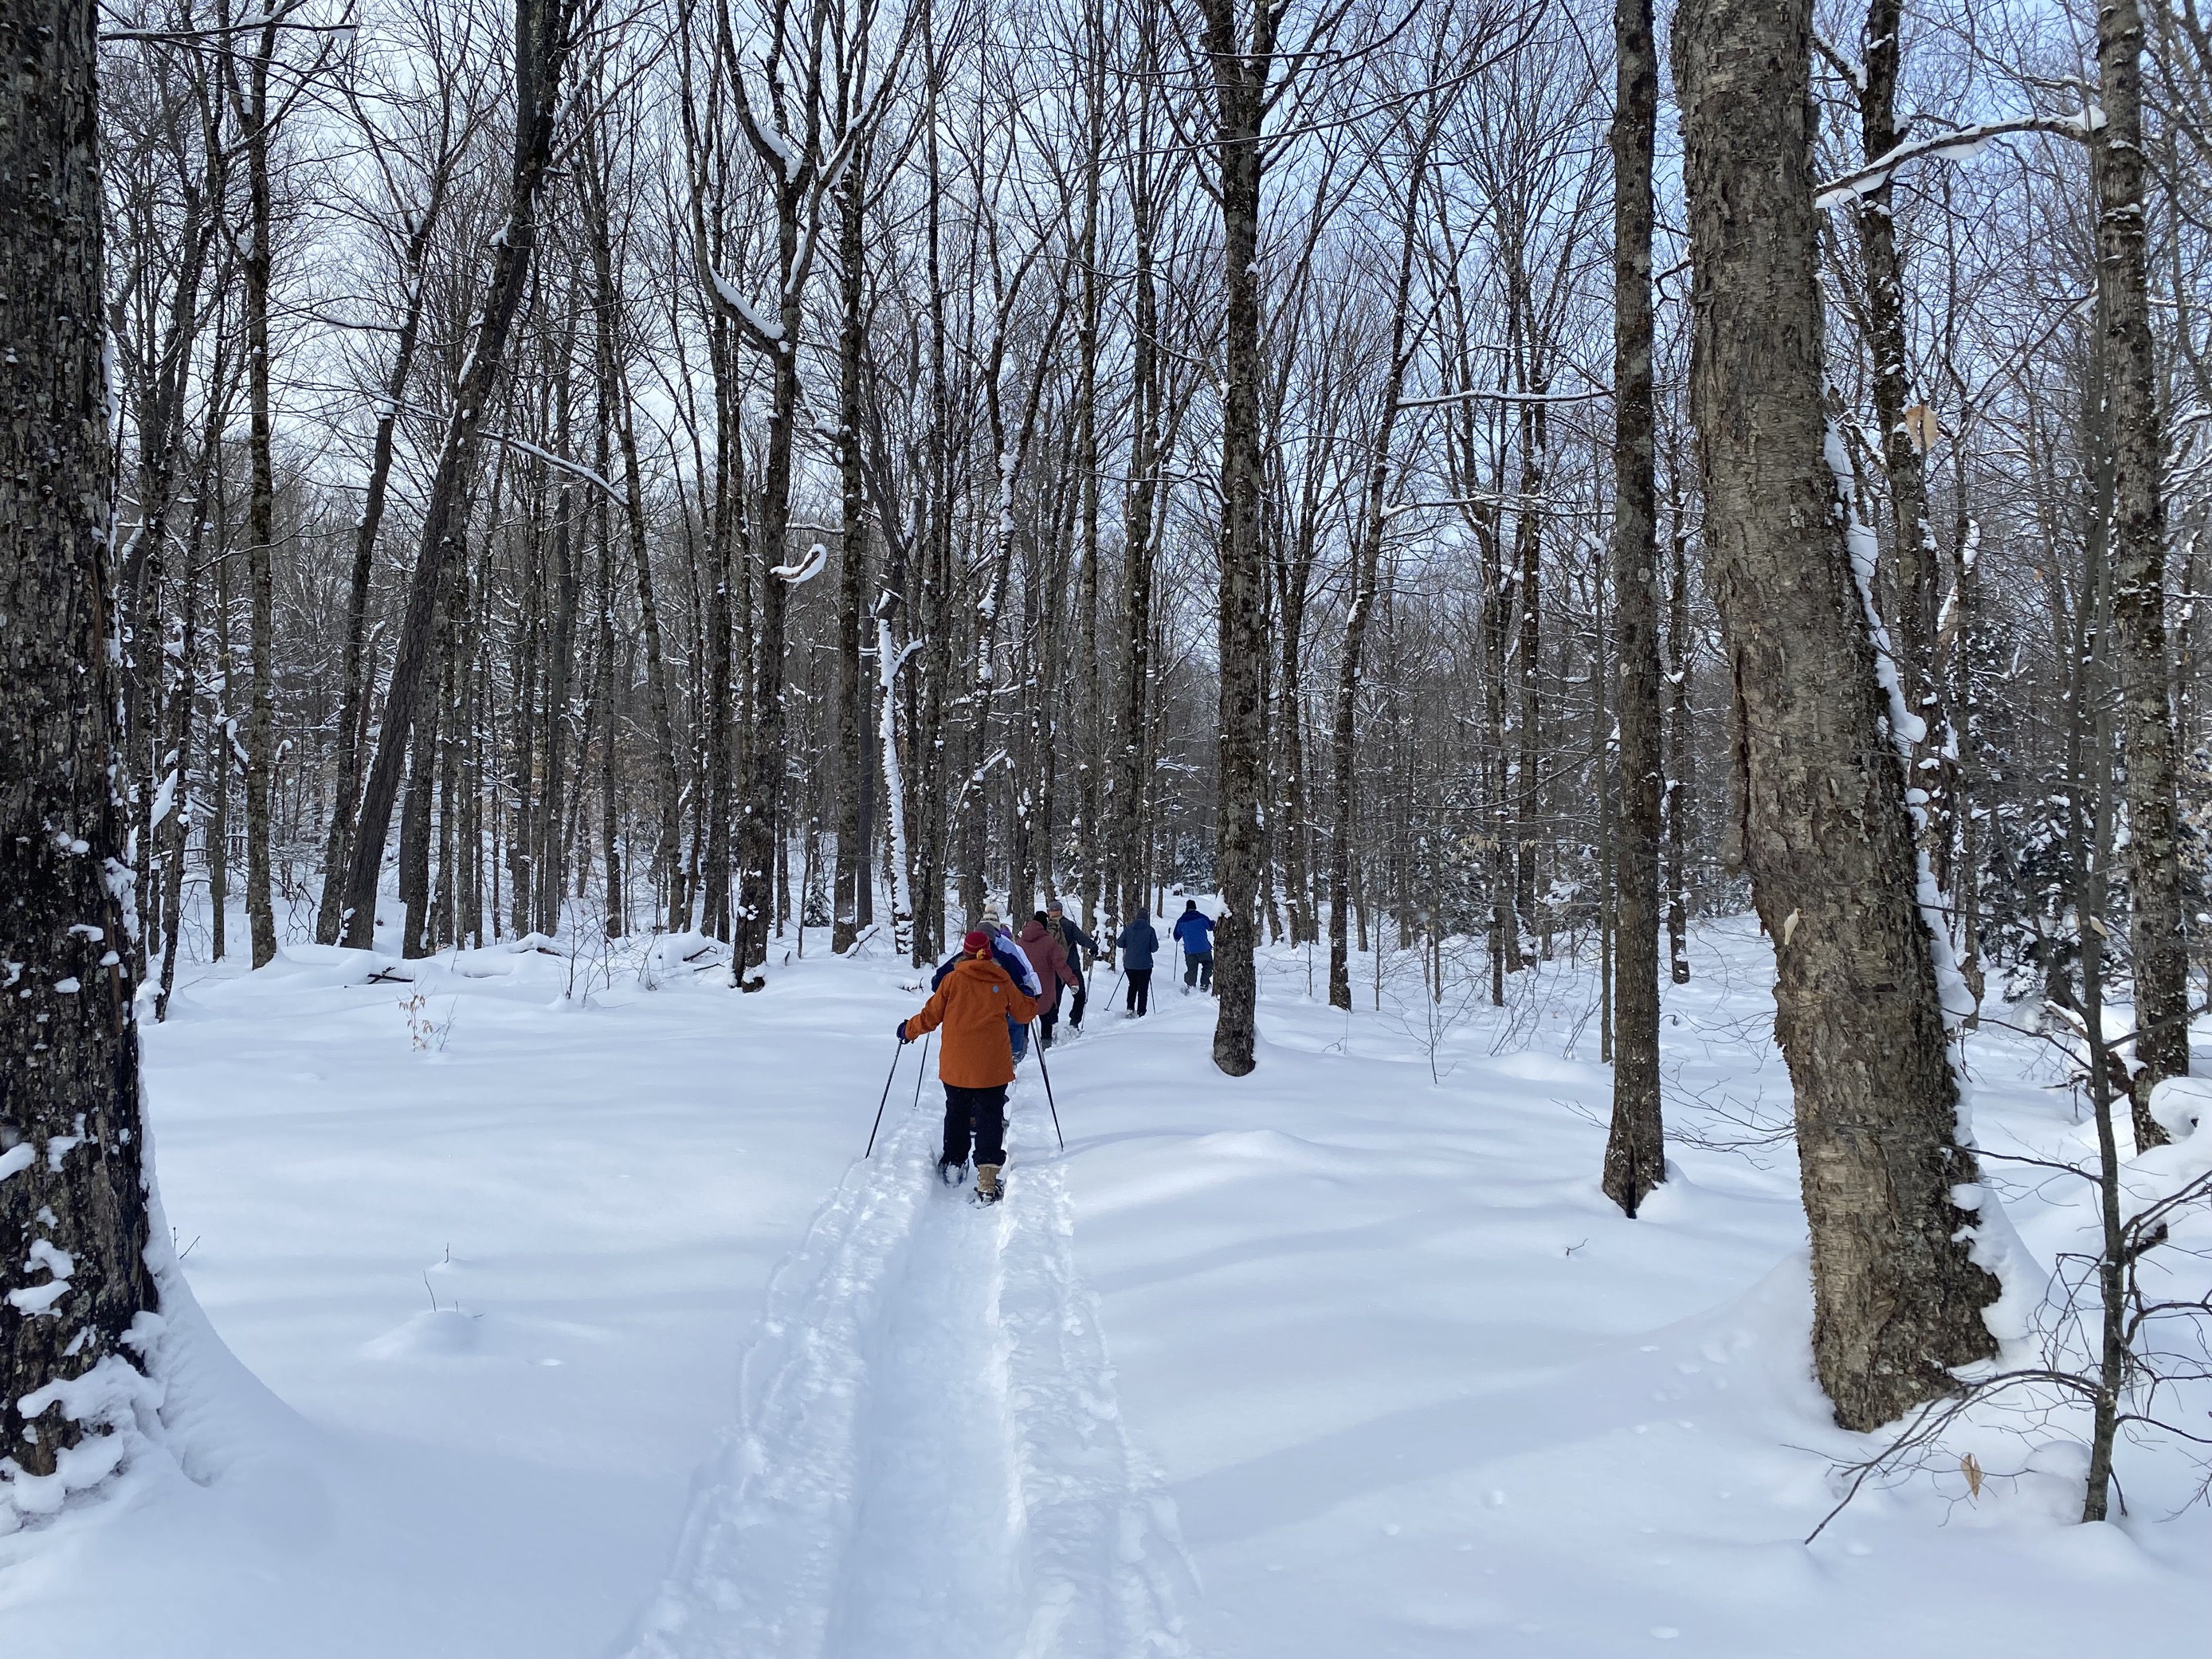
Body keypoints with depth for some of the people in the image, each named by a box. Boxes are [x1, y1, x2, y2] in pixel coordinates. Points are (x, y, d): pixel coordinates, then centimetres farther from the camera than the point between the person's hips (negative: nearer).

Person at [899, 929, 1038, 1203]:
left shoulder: (953, 979, -3)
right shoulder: (1003, 981, 0)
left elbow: (931, 1015, 0)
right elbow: (1025, 1012, 11)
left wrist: (909, 1030, 18)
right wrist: (1030, 1000, 33)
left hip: (956, 1064, 0)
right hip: (993, 1065, 0)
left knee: (956, 1112, 22)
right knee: (990, 1117, 1)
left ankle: (954, 1164, 31)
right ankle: (987, 1183, -10)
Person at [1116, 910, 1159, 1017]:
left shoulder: (1129, 928, -2)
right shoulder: (1150, 930, -9)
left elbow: (1119, 943, -1)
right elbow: (1154, 948, -9)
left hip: (1129, 964, 3)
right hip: (1144, 965, -3)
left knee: (1133, 985, 23)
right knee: (1143, 989, 7)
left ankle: (1130, 1009, 16)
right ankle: (1141, 1013, 6)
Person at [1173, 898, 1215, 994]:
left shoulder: (1181, 920, 0)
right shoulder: (1202, 917, -4)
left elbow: (1177, 936, 11)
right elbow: (1211, 927, 9)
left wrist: (1177, 940, 34)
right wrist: (1213, 922, 31)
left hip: (1189, 950, 1)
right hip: (1204, 948, -1)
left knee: (1192, 969, 10)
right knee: (1208, 965, 16)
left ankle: (1190, 986, -2)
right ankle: (1204, 985, 11)